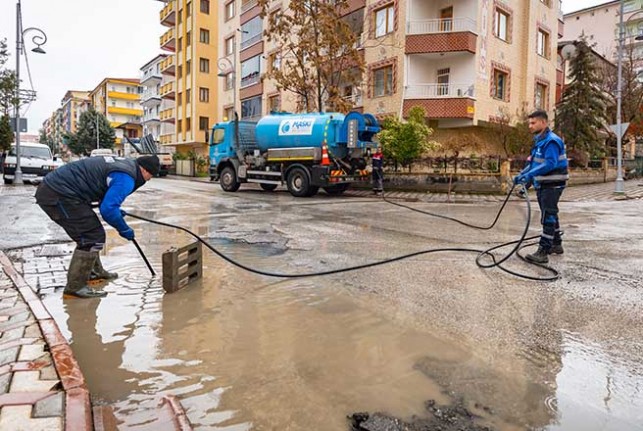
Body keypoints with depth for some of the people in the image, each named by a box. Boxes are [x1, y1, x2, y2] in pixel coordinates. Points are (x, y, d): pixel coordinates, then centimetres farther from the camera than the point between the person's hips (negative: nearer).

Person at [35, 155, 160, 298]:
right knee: (93, 236, -8)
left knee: (89, 232, 21)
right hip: (58, 195, -10)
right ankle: (75, 286, -2)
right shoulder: (126, 178, -16)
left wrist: (115, 209, 22)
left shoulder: (124, 163, 14)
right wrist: (124, 229, -7)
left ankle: (94, 271, 36)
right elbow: (108, 209, -24)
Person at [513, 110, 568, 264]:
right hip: (543, 185, 10)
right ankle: (556, 245, 33)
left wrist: (530, 174, -34)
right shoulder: (539, 141, 14)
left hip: (552, 185, -10)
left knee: (548, 218, -10)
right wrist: (522, 175, 8)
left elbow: (550, 163, -29)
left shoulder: (552, 141, -17)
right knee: (550, 215, 19)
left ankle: (543, 253, -10)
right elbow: (534, 163, 18)